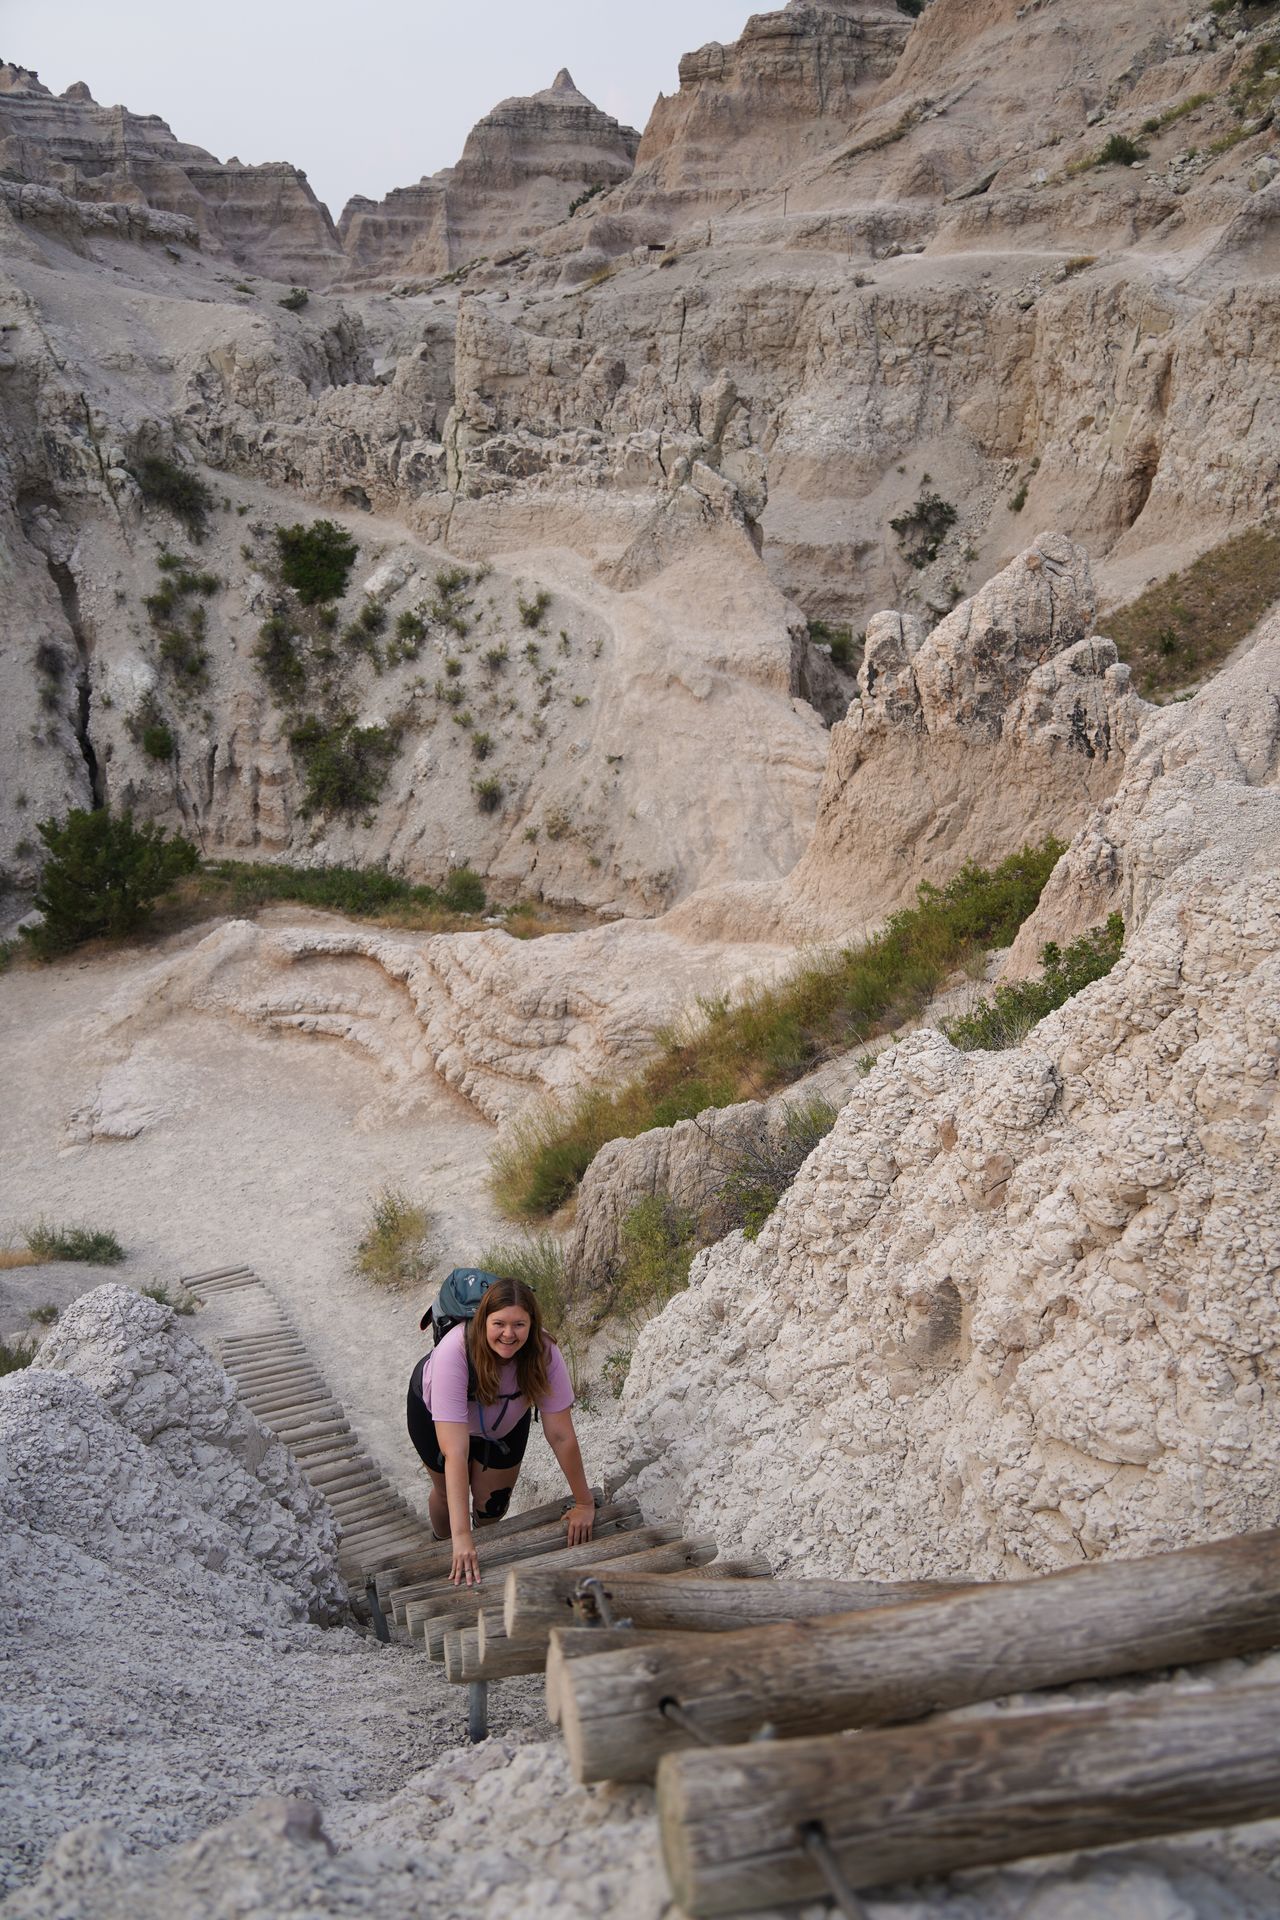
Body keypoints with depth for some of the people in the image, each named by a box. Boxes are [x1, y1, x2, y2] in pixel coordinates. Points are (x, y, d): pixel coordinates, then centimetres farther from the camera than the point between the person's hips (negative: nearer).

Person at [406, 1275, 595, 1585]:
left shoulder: (544, 1354, -37)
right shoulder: (455, 1352, -46)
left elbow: (561, 1435, -27)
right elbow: (455, 1452, -47)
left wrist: (584, 1503, -20)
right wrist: (461, 1537, -48)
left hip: (505, 1420, 2)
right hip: (435, 1414, -2)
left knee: (494, 1502, 9)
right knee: (448, 1493, 15)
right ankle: (443, 1547, 49)